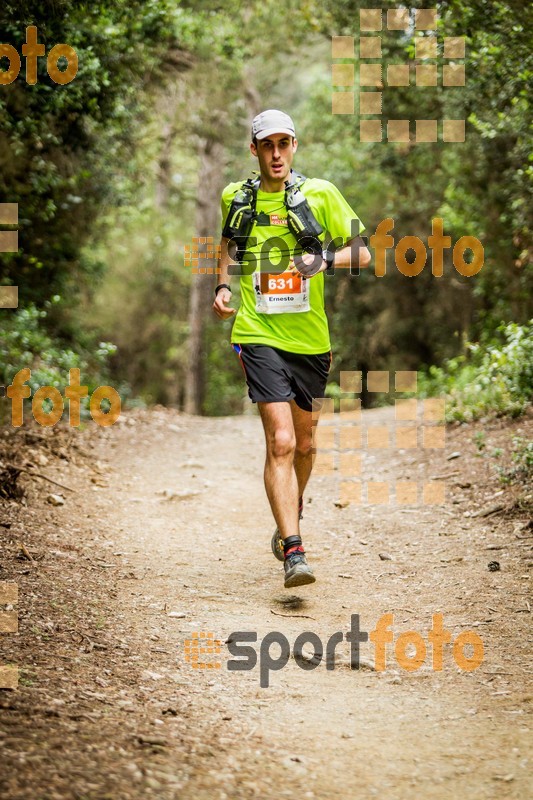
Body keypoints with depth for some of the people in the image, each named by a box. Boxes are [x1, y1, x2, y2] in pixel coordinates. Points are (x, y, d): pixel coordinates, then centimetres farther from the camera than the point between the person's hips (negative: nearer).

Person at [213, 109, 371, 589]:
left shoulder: (320, 194, -1)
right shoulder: (235, 197, 5)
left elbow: (362, 253, 1)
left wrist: (326, 260, -18)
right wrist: (223, 285, 10)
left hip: (310, 338, 1)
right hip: (258, 335, -1)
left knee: (303, 443, 17)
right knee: (280, 442, -15)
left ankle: (290, 520, 44)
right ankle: (293, 553, -17)